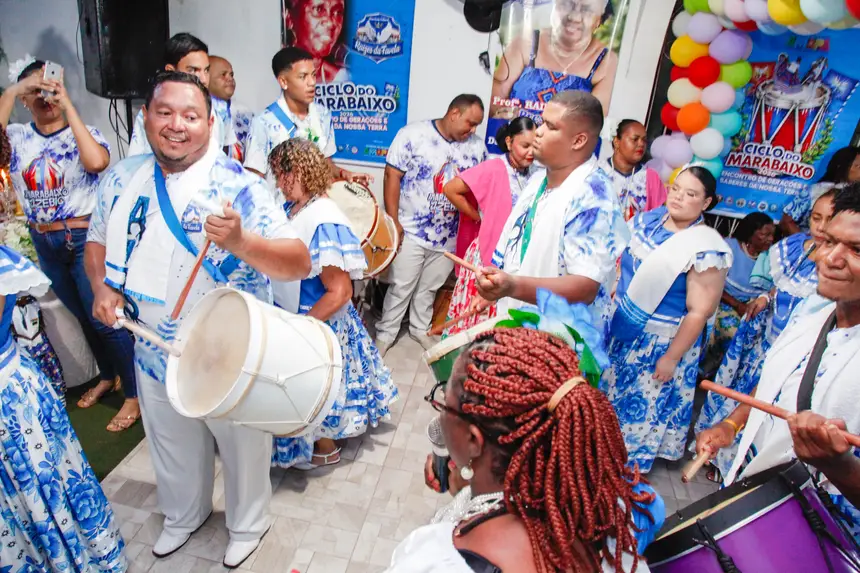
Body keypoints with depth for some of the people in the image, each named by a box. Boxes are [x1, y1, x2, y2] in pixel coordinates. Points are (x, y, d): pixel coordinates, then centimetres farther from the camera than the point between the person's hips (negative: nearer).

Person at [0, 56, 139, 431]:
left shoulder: (83, 133, -6)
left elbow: (97, 162, -29)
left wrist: (68, 105, -22)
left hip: (85, 238, -5)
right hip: (44, 242, 5)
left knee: (106, 318, 0)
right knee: (83, 317, 19)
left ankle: (134, 394, 13)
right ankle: (108, 376, 38)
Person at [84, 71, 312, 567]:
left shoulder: (238, 187, -20)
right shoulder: (123, 179, -2)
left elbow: (300, 264, -26)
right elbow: (98, 240, 13)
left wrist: (240, 241, -43)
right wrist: (103, 286, -7)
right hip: (155, 353, 5)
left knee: (242, 447, 18)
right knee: (173, 446, 28)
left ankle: (248, 523, 49)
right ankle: (184, 514, 59)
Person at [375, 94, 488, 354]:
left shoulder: (476, 147, 2)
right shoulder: (413, 134, -10)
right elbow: (392, 177, -11)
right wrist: (393, 222, -14)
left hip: (449, 235, 4)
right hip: (411, 232, -4)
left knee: (430, 287, 18)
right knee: (401, 287, 5)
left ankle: (420, 328, 39)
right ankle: (385, 333, 25)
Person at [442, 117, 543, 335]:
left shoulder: (538, 176, 1)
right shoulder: (493, 169, -13)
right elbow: (451, 190, -13)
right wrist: (479, 218, -8)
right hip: (487, 254, -4)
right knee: (474, 314, 8)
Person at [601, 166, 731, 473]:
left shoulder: (707, 248, -21)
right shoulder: (649, 219, -2)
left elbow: (699, 312, -19)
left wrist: (671, 357, -16)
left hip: (661, 341, -6)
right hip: (622, 328, 6)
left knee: (643, 402, 12)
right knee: (611, 388, 20)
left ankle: (631, 463, 37)